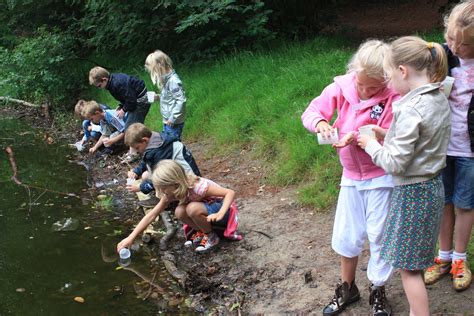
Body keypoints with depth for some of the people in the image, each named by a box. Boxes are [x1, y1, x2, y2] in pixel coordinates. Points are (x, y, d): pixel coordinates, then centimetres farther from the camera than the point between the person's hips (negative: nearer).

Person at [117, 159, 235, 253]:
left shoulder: (197, 187, -32)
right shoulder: (171, 192, -11)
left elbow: (231, 193, -32)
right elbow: (152, 215, -10)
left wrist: (220, 214, -47)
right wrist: (130, 238, -15)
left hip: (221, 208, -6)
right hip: (206, 209, 6)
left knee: (192, 208, -32)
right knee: (179, 212, -20)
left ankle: (211, 236, -10)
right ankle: (202, 231, 2)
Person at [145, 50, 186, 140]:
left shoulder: (173, 81, -22)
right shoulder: (166, 79, 7)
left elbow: (181, 100, -25)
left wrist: (173, 118, -22)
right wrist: (158, 97, 7)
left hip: (174, 123, -10)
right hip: (167, 121, 10)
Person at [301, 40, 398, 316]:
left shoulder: (393, 98, -20)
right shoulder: (341, 87, -9)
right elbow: (311, 111, -8)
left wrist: (358, 137, -33)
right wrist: (320, 123, -30)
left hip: (381, 177, -4)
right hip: (351, 176, 4)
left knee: (379, 235, 5)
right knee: (346, 235, 12)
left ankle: (378, 292, 26)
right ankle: (347, 288, 33)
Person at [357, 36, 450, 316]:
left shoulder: (411, 109, -24)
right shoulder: (440, 99, 3)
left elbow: (395, 163, -22)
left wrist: (371, 144, -7)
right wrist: (387, 135, 9)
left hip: (413, 193, -9)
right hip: (434, 186, 9)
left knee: (409, 267, 4)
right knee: (414, 262, 20)